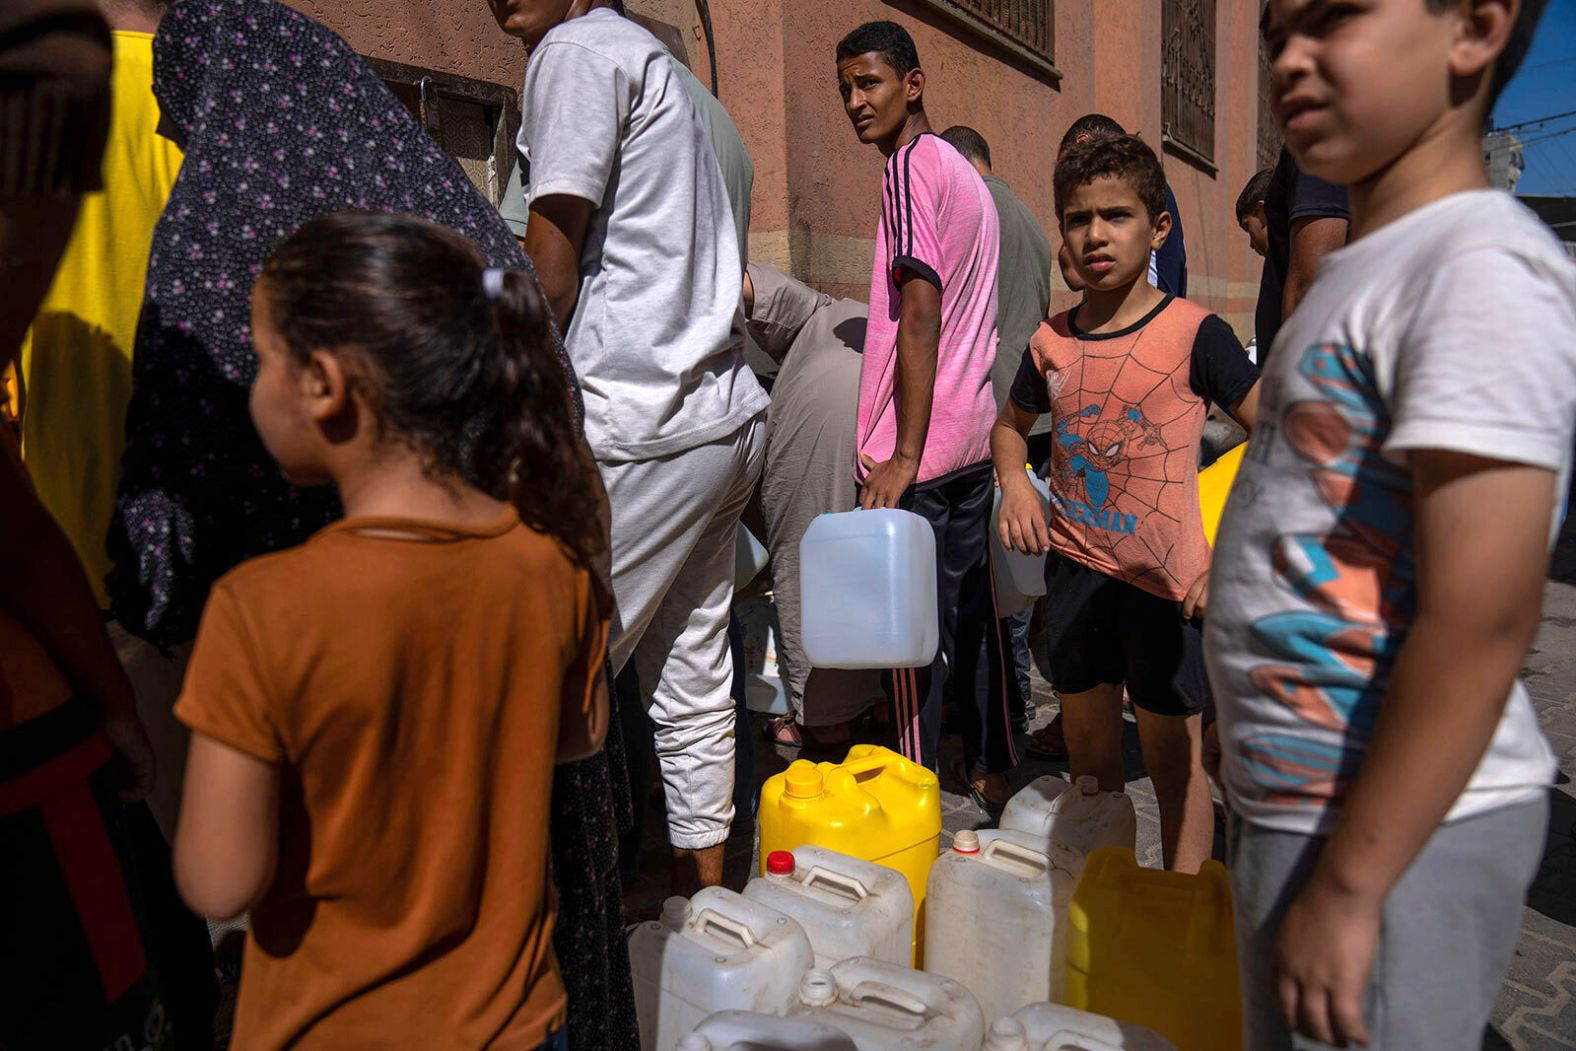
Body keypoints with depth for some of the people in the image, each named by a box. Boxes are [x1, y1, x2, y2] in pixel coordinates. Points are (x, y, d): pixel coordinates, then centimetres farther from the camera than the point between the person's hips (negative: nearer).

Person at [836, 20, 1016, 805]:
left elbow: (920, 317, -18)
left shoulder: (911, 165, -9)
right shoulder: (968, 174, 19)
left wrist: (901, 456, -20)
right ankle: (990, 768, 27)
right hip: (975, 436, 9)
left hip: (921, 448, -9)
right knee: (973, 608, 15)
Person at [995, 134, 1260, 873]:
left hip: (1165, 579, -4)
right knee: (1088, 755, 16)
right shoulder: (1051, 341, 3)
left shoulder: (1194, 333, -10)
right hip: (1074, 568, 5)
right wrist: (1015, 484, -1)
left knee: (1173, 758, 6)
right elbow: (1011, 425, 20)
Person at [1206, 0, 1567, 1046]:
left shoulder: (1480, 266, -16)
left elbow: (1480, 621, -22)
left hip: (1395, 829, -8)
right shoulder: (1370, 275, 12)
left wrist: (1346, 885, -20)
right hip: (1303, 803, 9)